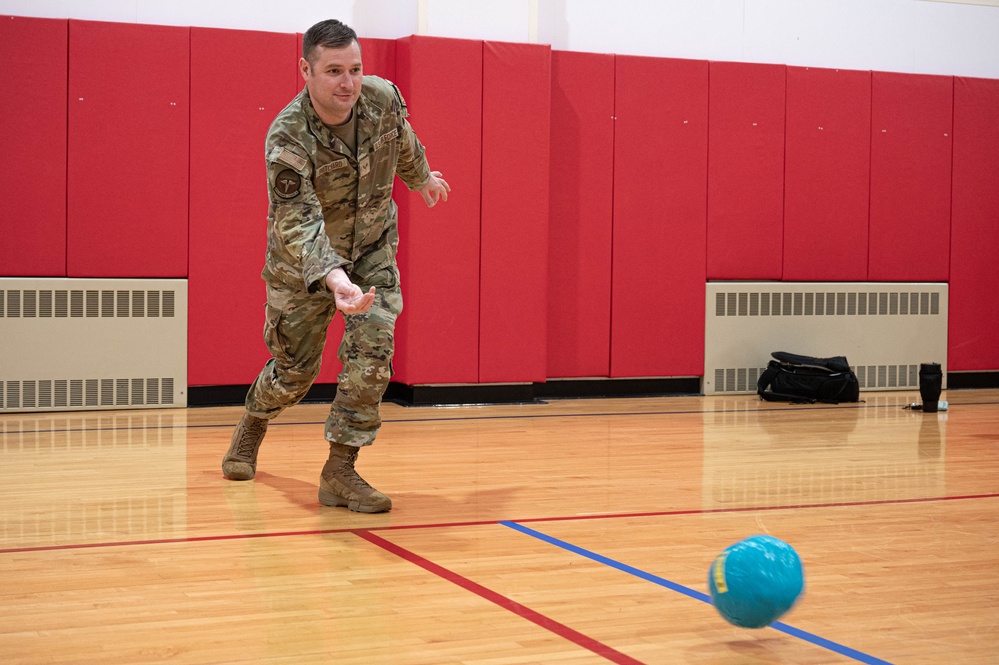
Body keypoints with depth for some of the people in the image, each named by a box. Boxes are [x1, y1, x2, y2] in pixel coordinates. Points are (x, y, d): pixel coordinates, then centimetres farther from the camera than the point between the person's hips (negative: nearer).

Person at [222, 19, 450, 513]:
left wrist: (422, 178, 27)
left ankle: (340, 473, -5)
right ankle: (251, 427, 44)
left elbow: (405, 145, 7)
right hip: (303, 260, -3)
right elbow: (299, 224, -41)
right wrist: (333, 279, -58)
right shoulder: (287, 138, -32)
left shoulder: (385, 98, -18)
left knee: (372, 356, -15)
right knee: (295, 368, 10)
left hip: (372, 248, 3)